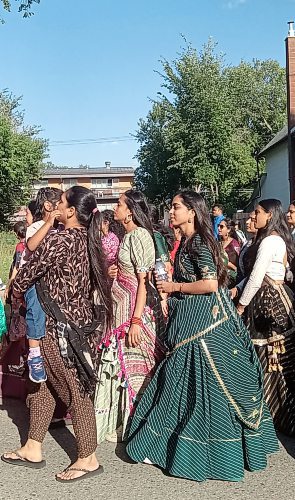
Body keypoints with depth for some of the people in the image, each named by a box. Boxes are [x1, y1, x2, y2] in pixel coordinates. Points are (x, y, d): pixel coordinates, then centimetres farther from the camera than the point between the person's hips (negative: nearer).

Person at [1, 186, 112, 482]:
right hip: (82, 321, 8)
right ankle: (32, 449, 30)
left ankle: (88, 459, 16)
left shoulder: (59, 240, -18)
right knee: (44, 382, 18)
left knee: (74, 390, 3)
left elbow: (27, 274, -10)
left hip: (61, 325, -8)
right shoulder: (90, 240, 5)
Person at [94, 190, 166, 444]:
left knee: (134, 365, 1)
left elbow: (144, 281, -20)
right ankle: (124, 421, 26)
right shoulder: (129, 235, 13)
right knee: (124, 362, 14)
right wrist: (112, 271, 4)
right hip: (123, 306, 9)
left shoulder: (139, 235, -15)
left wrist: (136, 320, -23)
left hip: (135, 308, -9)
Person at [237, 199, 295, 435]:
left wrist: (241, 305, -10)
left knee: (266, 356, 0)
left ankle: (270, 408, 12)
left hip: (267, 301, -10)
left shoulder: (268, 241, -17)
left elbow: (256, 278, -19)